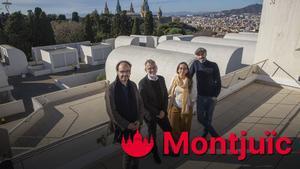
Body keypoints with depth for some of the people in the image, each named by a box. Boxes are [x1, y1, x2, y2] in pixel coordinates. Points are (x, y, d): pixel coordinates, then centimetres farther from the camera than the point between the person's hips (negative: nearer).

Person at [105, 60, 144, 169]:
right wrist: (127, 125, -15)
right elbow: (112, 112, -16)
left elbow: (140, 104, 5)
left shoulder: (133, 85, 0)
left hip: (135, 125, 5)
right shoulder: (111, 89, -16)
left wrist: (139, 120, -7)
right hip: (122, 127, -4)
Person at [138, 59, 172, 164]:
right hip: (150, 114, -5)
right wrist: (156, 113, -14)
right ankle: (155, 154, 40)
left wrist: (163, 110, -8)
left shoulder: (161, 79, -2)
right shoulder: (142, 83, -20)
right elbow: (144, 102, -18)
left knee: (169, 131, 16)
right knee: (152, 135, 14)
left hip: (162, 112, 5)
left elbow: (165, 95, 2)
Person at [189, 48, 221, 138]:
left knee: (208, 117, 10)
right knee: (200, 118, 2)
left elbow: (218, 81, -6)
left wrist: (215, 95, -10)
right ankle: (215, 135, 22)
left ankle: (205, 133, 38)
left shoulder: (213, 65, -9)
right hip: (200, 95, 2)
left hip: (211, 96, -2)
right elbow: (189, 76, -1)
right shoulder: (195, 63, -5)